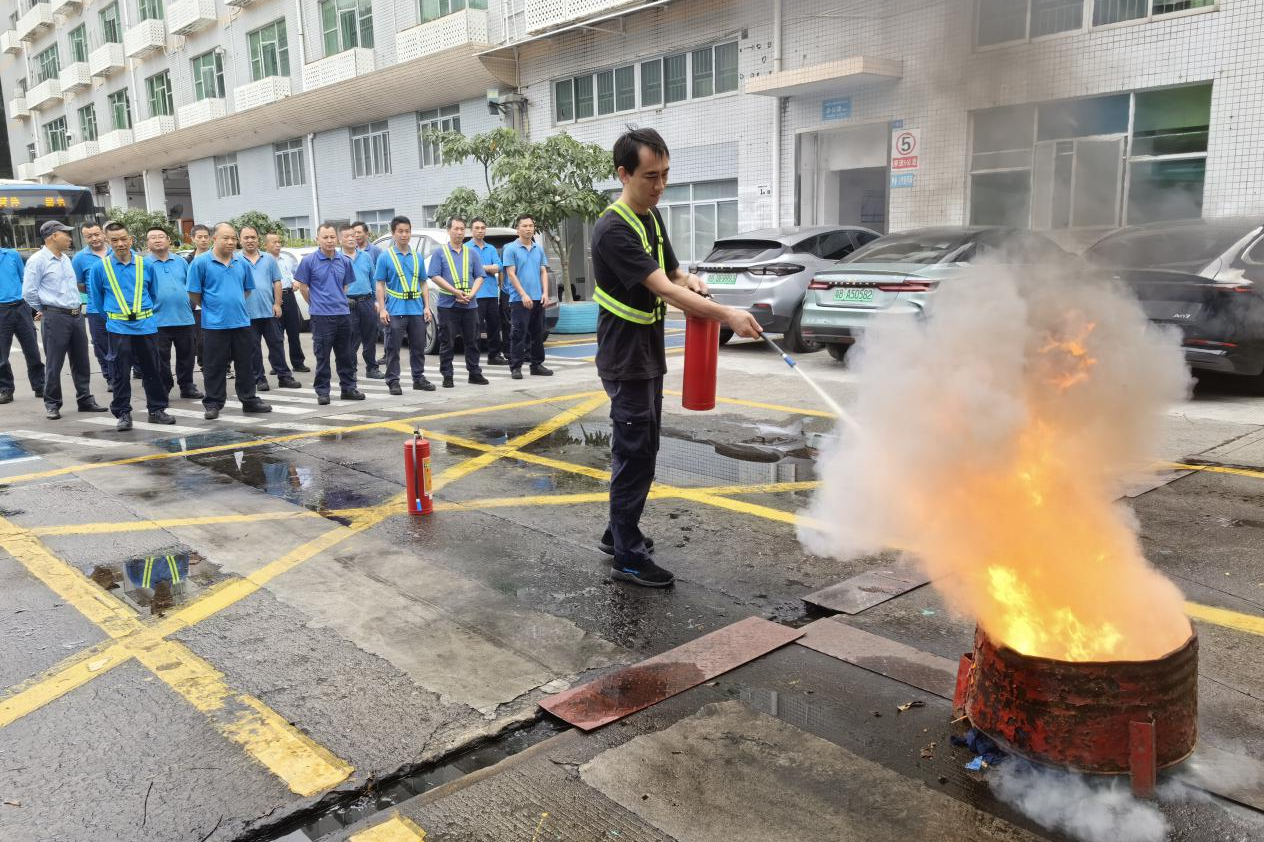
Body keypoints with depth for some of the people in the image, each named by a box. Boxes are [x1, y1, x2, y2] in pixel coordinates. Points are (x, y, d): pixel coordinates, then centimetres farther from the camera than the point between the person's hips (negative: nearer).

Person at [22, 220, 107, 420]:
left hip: (76, 315, 7)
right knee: (54, 363, -1)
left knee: (81, 361, 11)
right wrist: (44, 310, 3)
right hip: (55, 317, -7)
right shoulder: (38, 260, -8)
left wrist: (76, 305, 15)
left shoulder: (66, 259, 14)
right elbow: (29, 292, -8)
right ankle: (52, 404, 8)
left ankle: (85, 399, 19)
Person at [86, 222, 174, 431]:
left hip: (146, 326, 1)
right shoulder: (100, 268, -1)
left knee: (152, 370, 8)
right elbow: (96, 298, 11)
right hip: (118, 328, -1)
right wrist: (112, 316, 14)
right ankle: (123, 413, 11)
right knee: (121, 374, 2)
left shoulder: (145, 265, 3)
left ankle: (157, 410, 19)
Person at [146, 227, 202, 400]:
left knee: (186, 356, 11)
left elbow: (191, 286, 17)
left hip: (184, 318, 3)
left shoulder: (181, 262, 11)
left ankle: (187, 387, 23)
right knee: (161, 359, 4)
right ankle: (163, 390, 13)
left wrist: (189, 304, 10)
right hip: (158, 320, -3)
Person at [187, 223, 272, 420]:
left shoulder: (242, 262, 7)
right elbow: (194, 294, -2)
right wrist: (212, 308, 5)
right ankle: (213, 404, 11)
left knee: (245, 364, 11)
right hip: (214, 324, -4)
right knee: (215, 367, 2)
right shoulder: (201, 263, -6)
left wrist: (235, 304, 13)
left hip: (241, 322, 4)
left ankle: (249, 400, 22)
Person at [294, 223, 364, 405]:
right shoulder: (309, 261, -5)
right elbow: (302, 287, 2)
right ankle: (322, 391, 9)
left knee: (345, 355, 11)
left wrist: (338, 301, 13)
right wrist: (316, 304, 6)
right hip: (321, 316, -4)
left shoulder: (344, 261, 6)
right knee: (322, 356, 1)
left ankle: (348, 388, 21)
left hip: (343, 314, 4)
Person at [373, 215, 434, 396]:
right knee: (393, 348, 0)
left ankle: (419, 378, 20)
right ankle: (393, 381, 7)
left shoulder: (417, 257, 11)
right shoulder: (385, 257, 0)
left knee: (418, 347, 10)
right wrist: (382, 309, -10)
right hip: (395, 311, -4)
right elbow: (380, 285, -2)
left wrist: (426, 306, 5)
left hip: (417, 310, 4)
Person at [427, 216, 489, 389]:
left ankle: (474, 373, 17)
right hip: (448, 304, -3)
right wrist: (455, 292, -14)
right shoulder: (440, 252, 3)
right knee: (447, 342, 0)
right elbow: (435, 276, -5)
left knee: (472, 341, 7)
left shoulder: (471, 253, 13)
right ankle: (447, 376, 7)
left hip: (470, 305, 3)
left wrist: (471, 294, -9)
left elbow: (479, 277, 9)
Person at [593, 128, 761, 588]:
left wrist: (690, 281, -5)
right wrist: (726, 314, -38)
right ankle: (628, 557, 6)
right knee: (635, 453, -5)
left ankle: (618, 533, 30)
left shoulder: (652, 216, 9)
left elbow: (672, 273, 20)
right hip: (625, 360, -9)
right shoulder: (614, 231, -22)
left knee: (640, 450, 16)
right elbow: (663, 290, -30)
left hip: (649, 356, 9)